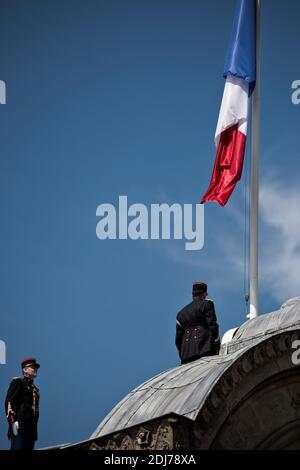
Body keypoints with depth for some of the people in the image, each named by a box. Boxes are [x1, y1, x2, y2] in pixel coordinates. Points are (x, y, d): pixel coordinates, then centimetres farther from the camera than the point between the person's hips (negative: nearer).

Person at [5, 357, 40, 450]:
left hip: (31, 430, 8)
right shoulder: (18, 382, 2)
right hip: (19, 427, -8)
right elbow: (9, 402, -9)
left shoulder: (34, 389, 24)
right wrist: (13, 421, -18)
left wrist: (34, 430, 17)